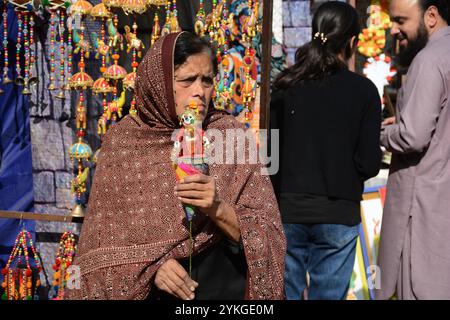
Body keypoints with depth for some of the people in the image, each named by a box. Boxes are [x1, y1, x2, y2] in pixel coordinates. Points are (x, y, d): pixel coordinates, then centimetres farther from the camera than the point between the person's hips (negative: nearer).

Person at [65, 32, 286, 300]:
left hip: (224, 286, 0)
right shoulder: (122, 140, -6)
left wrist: (218, 209, -26)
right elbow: (103, 235, -3)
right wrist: (150, 265, -19)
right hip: (140, 287, 0)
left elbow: (265, 237, -9)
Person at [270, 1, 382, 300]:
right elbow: (369, 164, -7)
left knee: (285, 292, 12)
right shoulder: (363, 90, -6)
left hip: (287, 210, 2)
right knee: (328, 294, 8)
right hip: (337, 214, -2)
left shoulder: (286, 85, 0)